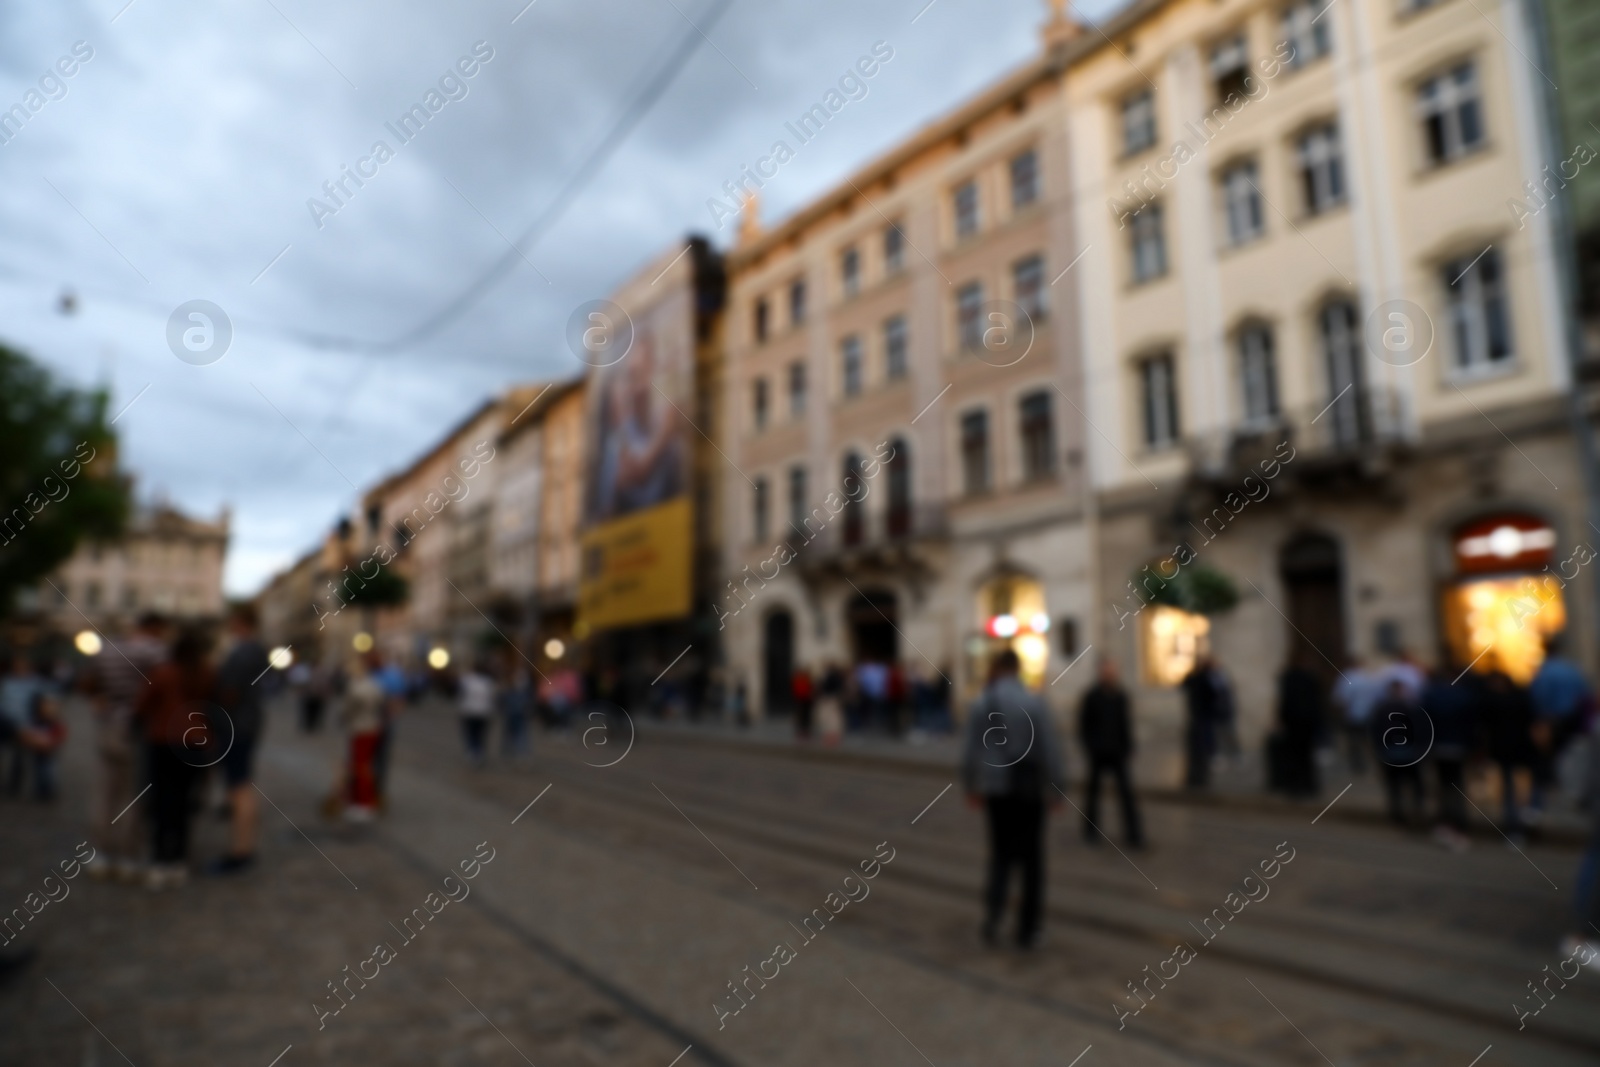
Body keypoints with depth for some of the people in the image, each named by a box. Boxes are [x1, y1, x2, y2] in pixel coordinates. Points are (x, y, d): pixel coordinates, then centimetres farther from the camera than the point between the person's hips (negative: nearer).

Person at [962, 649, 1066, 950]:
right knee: (1030, 858, 9)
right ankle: (1027, 930, 14)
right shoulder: (1033, 702, -10)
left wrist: (971, 786, 12)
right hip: (1029, 787, -2)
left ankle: (993, 910, -2)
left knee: (1001, 852, 17)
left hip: (996, 788, 2)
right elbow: (1049, 748, -9)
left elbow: (971, 750, 1)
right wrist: (1054, 786, 0)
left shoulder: (979, 704, -3)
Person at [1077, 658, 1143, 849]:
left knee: (1126, 791, -4)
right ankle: (1091, 830, 22)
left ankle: (1133, 834, -1)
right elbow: (1083, 723, -3)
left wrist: (1128, 746, 5)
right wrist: (1088, 745, -9)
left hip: (1118, 752, 2)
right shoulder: (1091, 696, -5)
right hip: (1097, 753, -2)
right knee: (1094, 790, 9)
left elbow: (1126, 723, 10)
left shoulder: (1121, 695, 3)